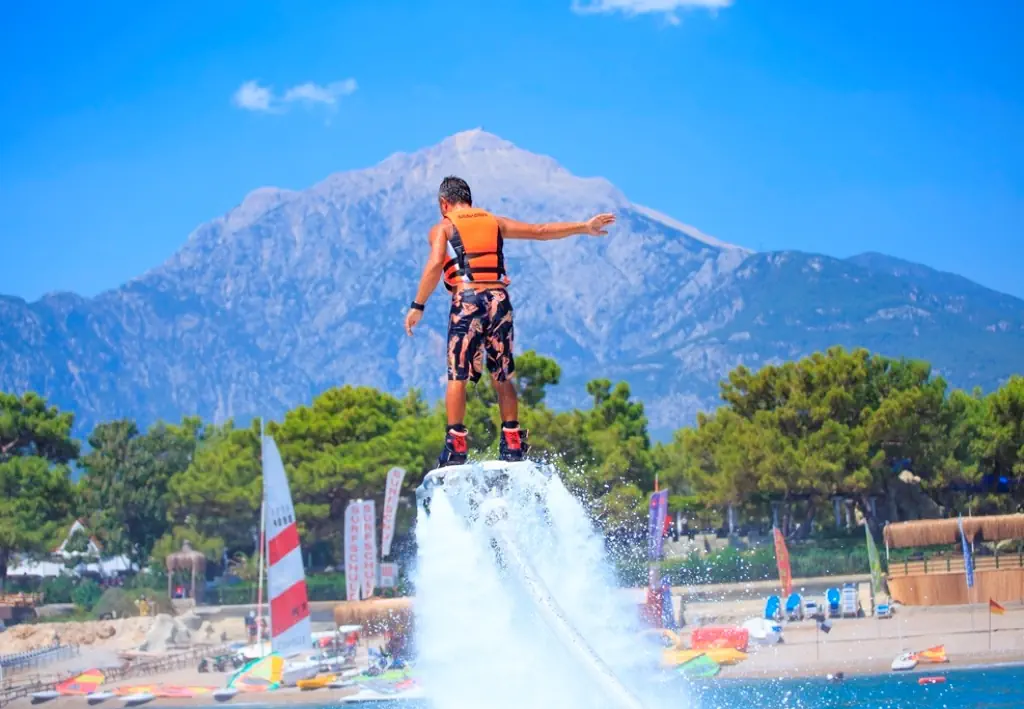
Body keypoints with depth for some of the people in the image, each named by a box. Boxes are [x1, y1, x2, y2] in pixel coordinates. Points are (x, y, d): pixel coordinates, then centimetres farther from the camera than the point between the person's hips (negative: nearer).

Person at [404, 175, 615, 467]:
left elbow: (435, 264, -9)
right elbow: (541, 231, 20)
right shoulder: (495, 222, 20)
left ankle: (456, 445, -6)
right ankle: (512, 444, 12)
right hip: (499, 299, 4)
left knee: (457, 377, 1)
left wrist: (418, 306, -9)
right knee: (502, 378, 13)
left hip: (466, 300, -4)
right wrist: (584, 227, 27)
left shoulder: (443, 228, 8)